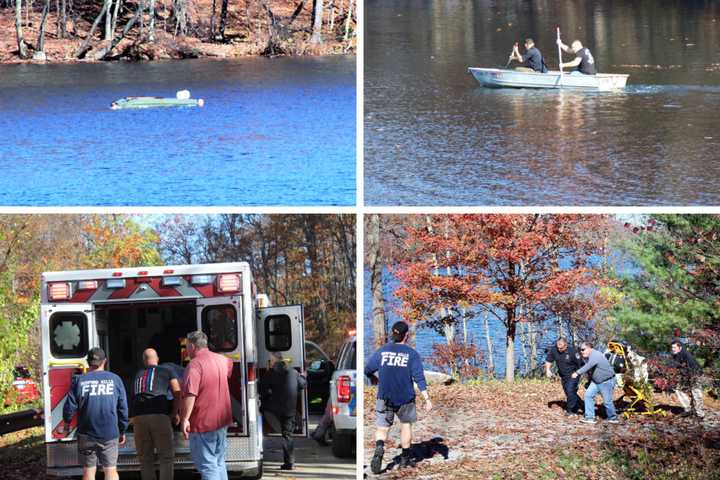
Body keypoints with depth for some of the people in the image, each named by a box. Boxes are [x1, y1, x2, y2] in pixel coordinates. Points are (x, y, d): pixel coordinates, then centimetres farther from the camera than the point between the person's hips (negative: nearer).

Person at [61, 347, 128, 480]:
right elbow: (123, 408, 3)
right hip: (110, 434, 0)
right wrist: (122, 431, 13)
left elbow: (70, 406, -2)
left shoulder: (79, 380, -1)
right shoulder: (115, 379, 1)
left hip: (87, 434, 0)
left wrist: (67, 423, 18)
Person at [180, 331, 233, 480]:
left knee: (207, 465, -7)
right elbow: (232, 366, 35)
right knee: (219, 463, 17)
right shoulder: (221, 360, 9)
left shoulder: (195, 364, -16)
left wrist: (185, 419, -27)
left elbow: (190, 394, -27)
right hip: (222, 421, 8)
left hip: (203, 423, -8)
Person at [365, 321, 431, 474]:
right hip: (405, 397, 0)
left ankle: (379, 449, -28)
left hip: (385, 397, 0)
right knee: (406, 424, 20)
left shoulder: (382, 351, 1)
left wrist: (374, 379, 28)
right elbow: (419, 378, -9)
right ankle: (405, 458, 26)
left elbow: (367, 370, 6)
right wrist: (427, 399, -8)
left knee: (382, 428, 2)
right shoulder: (412, 354, -4)